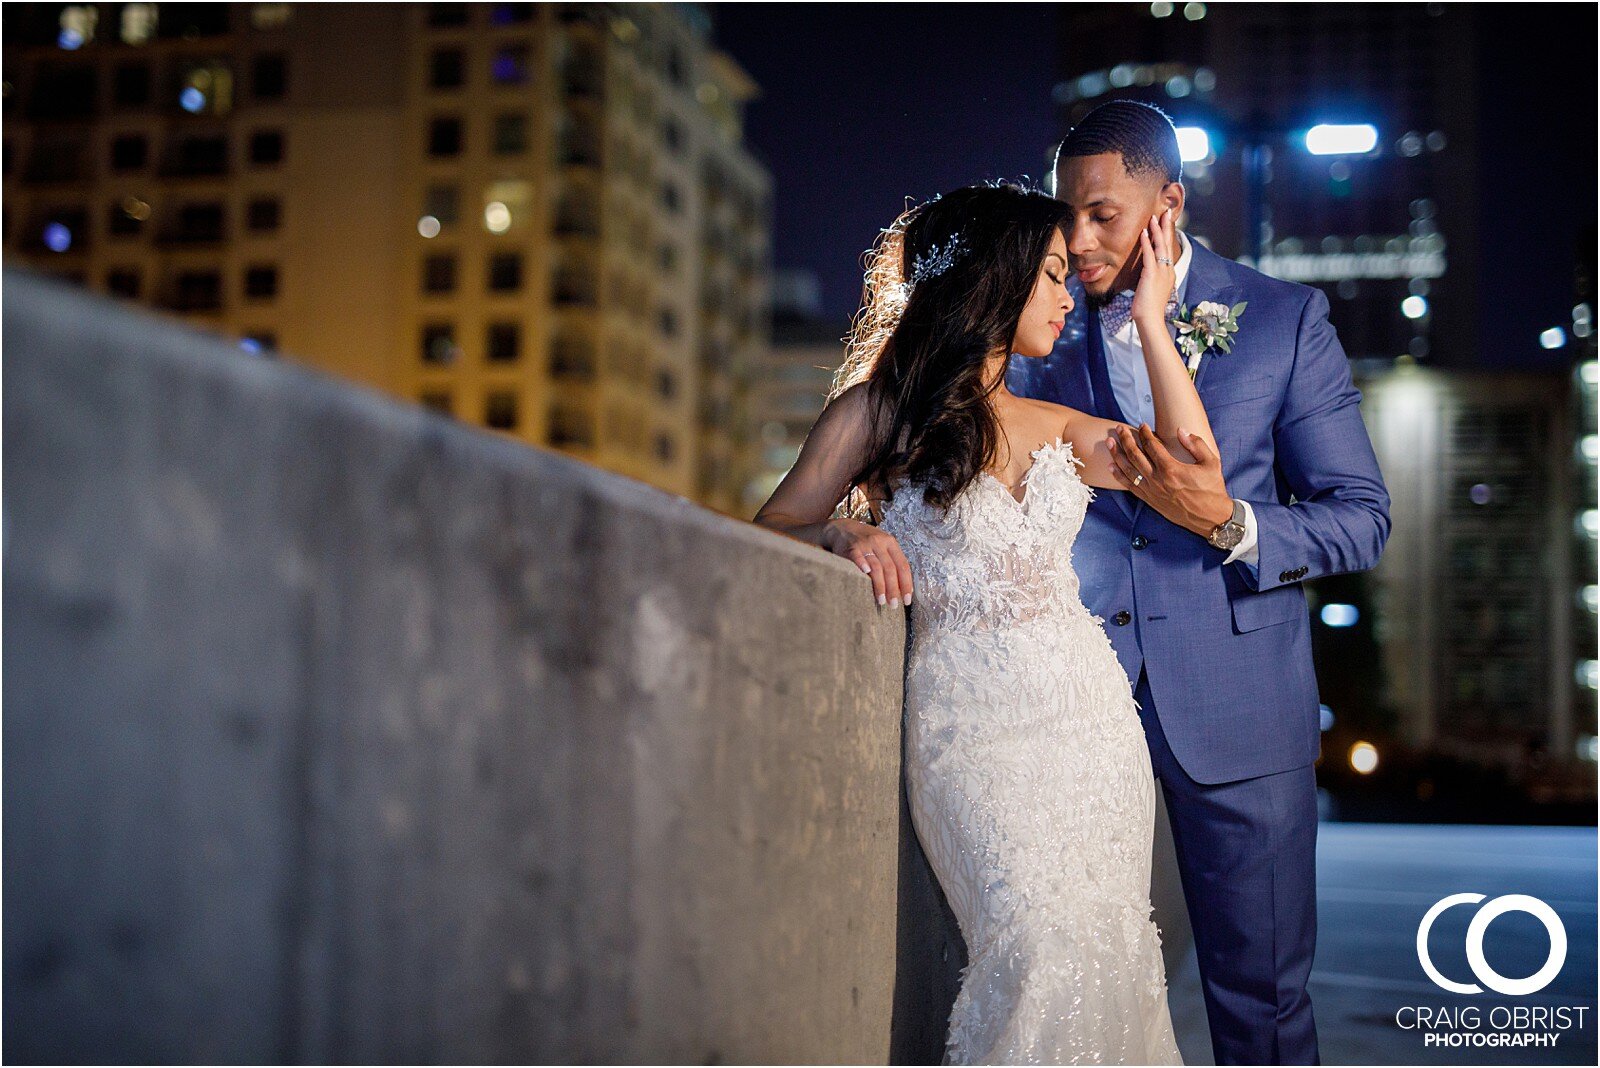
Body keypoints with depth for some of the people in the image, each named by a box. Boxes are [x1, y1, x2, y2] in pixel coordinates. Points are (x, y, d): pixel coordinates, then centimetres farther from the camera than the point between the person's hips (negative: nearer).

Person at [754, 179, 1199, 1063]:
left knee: (1111, 949, -2)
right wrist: (843, 534, -19)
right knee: (1043, 938, -21)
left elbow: (1189, 455, 7)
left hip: (1091, 714, 5)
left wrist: (1149, 316, 12)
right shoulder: (877, 411, 3)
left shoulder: (1053, 427, 16)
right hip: (975, 718, -5)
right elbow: (768, 534, 2)